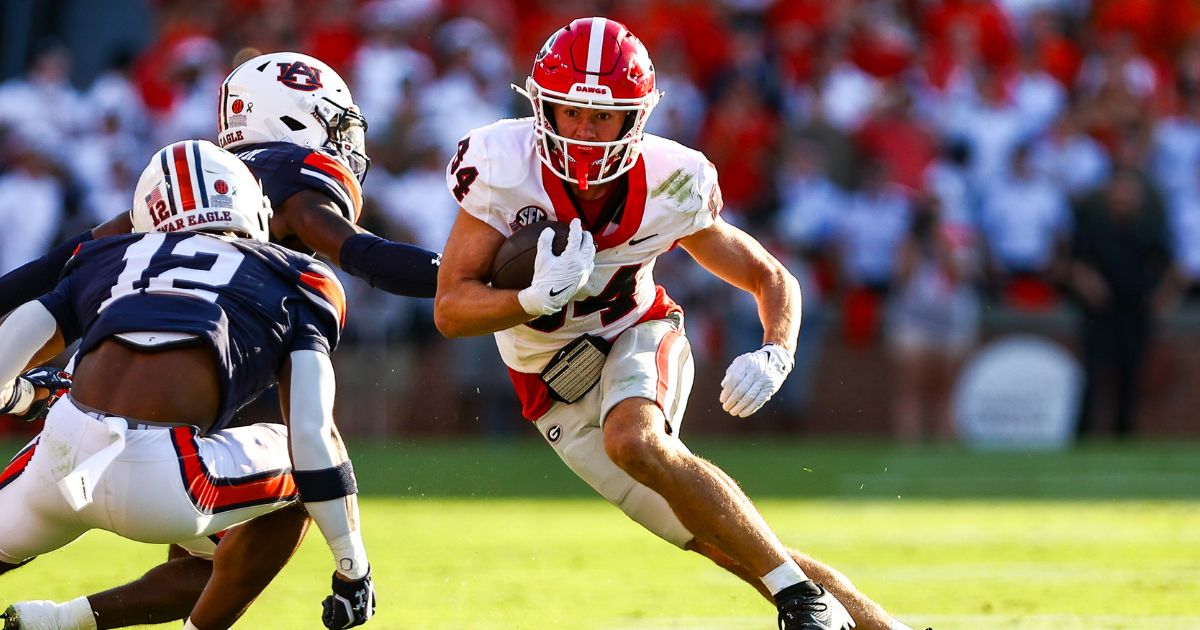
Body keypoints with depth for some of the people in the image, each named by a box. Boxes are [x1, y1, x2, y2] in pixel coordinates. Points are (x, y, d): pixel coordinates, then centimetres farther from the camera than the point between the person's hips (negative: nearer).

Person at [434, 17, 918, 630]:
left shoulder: (668, 185, -20)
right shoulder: (503, 169, -24)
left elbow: (772, 279, -6)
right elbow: (450, 310, -21)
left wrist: (774, 356, -27)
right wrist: (539, 298, -39)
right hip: (558, 392, 1)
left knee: (634, 440, -36)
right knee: (731, 545, -6)